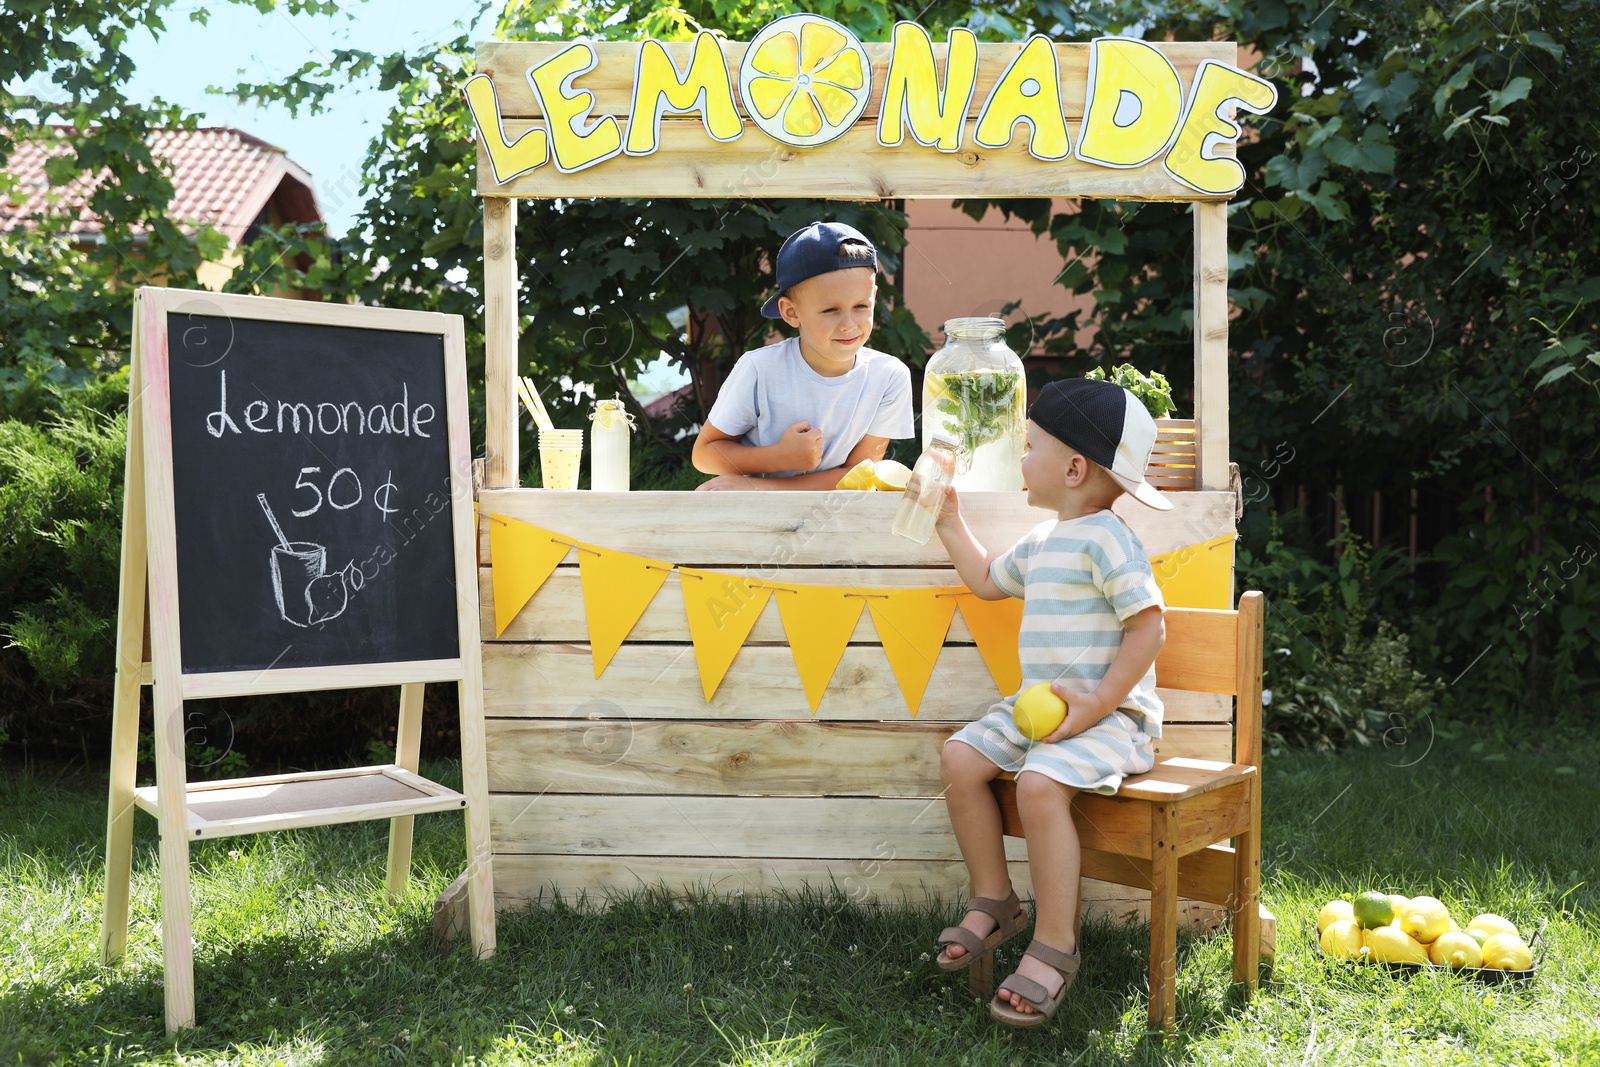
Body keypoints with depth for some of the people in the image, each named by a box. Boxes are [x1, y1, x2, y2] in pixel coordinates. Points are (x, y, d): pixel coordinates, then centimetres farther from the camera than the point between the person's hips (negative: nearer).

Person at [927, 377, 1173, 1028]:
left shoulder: (1104, 537, -14)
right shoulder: (1042, 541, 16)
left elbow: (1148, 626, -19)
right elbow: (988, 580, 35)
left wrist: (1097, 705, -24)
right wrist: (949, 521, 31)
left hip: (1108, 714, -10)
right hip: (1037, 706, 10)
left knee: (1039, 784, -30)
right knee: (960, 756, 0)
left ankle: (1054, 945, -16)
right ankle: (993, 902, 11)